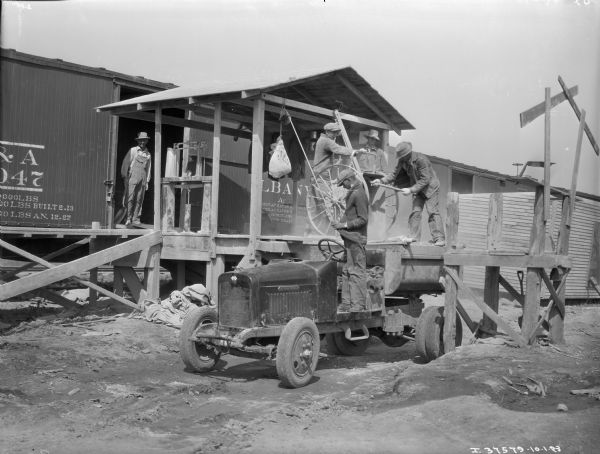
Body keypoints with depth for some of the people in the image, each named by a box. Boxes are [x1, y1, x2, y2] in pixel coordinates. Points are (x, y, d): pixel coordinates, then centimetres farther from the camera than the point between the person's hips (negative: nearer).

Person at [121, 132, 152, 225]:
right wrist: (125, 176, -2)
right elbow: (125, 163, 4)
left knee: (139, 200, 1)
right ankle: (128, 218, -8)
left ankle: (135, 218, 6)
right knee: (130, 198, -10)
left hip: (142, 179, 3)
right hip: (132, 178, -3)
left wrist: (147, 181, 15)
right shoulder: (133, 150, 5)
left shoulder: (148, 154, 15)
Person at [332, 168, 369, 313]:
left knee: (357, 271, -6)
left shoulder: (358, 194, -14)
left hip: (356, 238, -10)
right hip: (351, 238, 10)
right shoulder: (353, 193, 17)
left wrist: (345, 225, -17)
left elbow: (363, 219, -19)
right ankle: (346, 304, 17)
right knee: (347, 272, 12)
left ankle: (359, 306, -3)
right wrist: (342, 225, 14)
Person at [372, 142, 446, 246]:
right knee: (415, 212, -2)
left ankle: (439, 239, -13)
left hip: (430, 187, -7)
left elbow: (425, 179, -27)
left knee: (433, 212, -13)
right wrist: (381, 181, -13)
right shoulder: (402, 161, -7)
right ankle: (414, 239, -1)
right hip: (417, 188, 7)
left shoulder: (421, 159, -28)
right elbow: (395, 174, 1)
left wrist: (411, 190, -30)